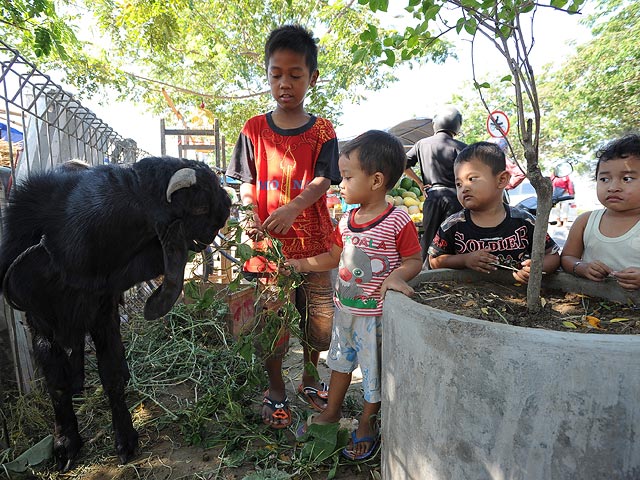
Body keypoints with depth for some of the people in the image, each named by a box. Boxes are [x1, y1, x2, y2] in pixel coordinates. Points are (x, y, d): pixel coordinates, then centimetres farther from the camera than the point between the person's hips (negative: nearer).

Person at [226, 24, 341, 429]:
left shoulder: (322, 132, 2)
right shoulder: (254, 130, 5)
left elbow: (323, 182, -9)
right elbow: (247, 183, 4)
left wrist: (292, 207, -28)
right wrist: (250, 214, -17)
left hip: (313, 243, 1)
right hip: (268, 243, 0)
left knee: (319, 319, 11)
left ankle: (310, 379, 39)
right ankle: (276, 392, 31)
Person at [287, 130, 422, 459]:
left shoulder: (397, 222, -20)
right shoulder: (347, 220, 1)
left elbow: (414, 260, -13)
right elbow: (334, 257, 11)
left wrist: (397, 275, -31)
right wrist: (303, 264, 5)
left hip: (376, 313, -6)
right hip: (344, 308, 7)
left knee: (374, 369, 13)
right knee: (340, 359, 24)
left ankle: (366, 423, 38)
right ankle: (332, 412, 46)